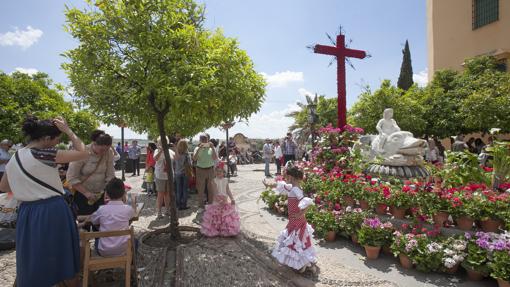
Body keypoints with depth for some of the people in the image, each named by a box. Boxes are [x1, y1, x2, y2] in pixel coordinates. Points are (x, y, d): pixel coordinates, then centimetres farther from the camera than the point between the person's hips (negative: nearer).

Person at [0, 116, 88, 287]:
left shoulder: (14, 159, 5)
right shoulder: (45, 154, -18)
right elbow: (83, 153, -15)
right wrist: (67, 130, -10)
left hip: (27, 212, 6)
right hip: (52, 211, -6)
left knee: (32, 258, 20)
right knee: (63, 255, 12)